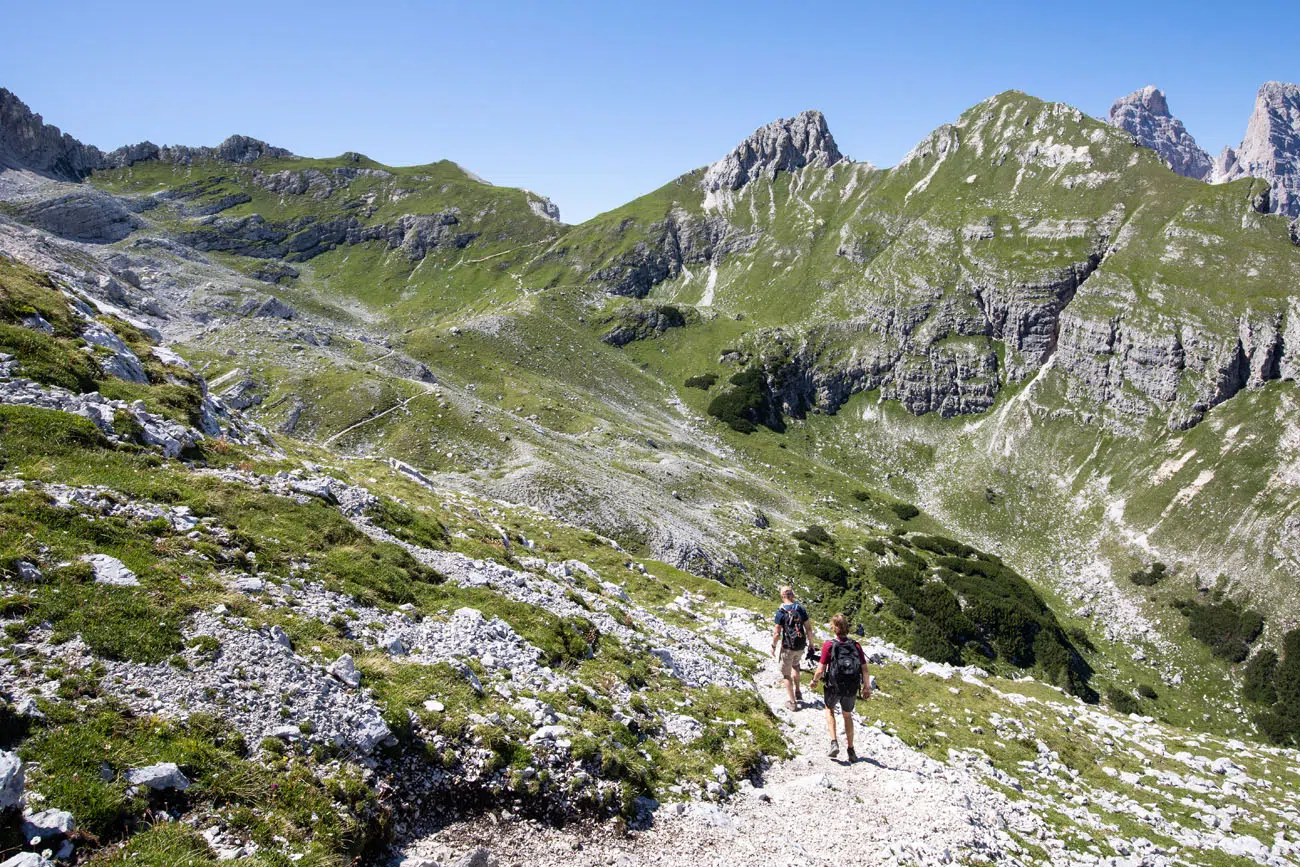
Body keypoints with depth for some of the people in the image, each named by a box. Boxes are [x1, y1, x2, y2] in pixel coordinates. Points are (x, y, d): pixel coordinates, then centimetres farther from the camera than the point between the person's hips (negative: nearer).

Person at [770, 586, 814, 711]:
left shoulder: (781, 611, -14)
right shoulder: (801, 609, -3)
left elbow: (777, 632, -13)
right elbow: (808, 629, -1)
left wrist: (773, 647, 1)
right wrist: (811, 645, 9)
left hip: (787, 646, -5)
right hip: (801, 646, 5)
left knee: (786, 674, 10)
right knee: (795, 665, 32)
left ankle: (792, 702, 13)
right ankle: (797, 692, 36)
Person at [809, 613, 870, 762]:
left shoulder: (829, 645, -13)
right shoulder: (856, 645, -5)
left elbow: (821, 670, -13)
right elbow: (864, 669, -5)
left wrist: (814, 681, 6)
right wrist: (867, 687, 9)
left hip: (834, 688, -2)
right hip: (852, 689, 2)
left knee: (829, 710, 26)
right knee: (847, 716, 25)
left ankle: (834, 742, 10)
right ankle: (851, 751, 29)